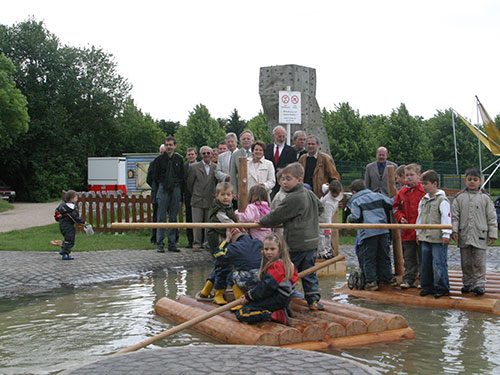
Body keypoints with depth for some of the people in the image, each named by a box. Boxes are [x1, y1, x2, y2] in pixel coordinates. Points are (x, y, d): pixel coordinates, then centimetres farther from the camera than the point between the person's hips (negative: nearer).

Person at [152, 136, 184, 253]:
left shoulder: (179, 159, 7)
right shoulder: (160, 159, 2)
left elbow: (182, 176, 10)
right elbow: (155, 176, 7)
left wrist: (179, 189, 4)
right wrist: (161, 186, 4)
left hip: (176, 190, 2)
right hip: (163, 190, -2)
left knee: (173, 218, 5)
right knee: (161, 217, -3)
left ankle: (172, 243, 9)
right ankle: (160, 244, -1)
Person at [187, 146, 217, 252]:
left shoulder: (216, 167, 6)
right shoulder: (194, 167, 3)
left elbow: (218, 183, 10)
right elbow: (189, 184, 8)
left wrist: (215, 195, 9)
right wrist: (194, 194, 12)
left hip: (211, 200, 1)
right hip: (197, 200, 0)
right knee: (197, 223, -2)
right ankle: (196, 243, 5)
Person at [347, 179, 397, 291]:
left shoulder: (355, 202, -1)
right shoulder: (377, 196, 13)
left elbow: (355, 218, -11)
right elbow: (391, 203, 9)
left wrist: (349, 217, 9)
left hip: (368, 233, -5)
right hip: (383, 231, 5)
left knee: (368, 259, 3)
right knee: (383, 256, 16)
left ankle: (372, 282, 1)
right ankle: (389, 278, 22)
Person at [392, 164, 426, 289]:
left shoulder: (424, 191, -6)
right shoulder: (402, 192, 7)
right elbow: (396, 207, 17)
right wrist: (400, 217, -1)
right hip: (407, 231, 4)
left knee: (422, 257, 6)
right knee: (409, 257, 9)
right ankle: (408, 280, 15)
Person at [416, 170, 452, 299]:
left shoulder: (442, 200, -10)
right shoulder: (423, 200, 14)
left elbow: (446, 218, -13)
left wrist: (446, 235, -15)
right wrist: (418, 233, 22)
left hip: (438, 239, -8)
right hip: (425, 238, 8)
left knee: (439, 264, -5)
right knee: (426, 264, 11)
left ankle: (442, 288, 4)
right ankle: (427, 287, 21)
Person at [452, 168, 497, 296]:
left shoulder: (485, 198, 3)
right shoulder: (459, 197, 6)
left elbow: (492, 217, 4)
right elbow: (454, 215, 7)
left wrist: (492, 234, 0)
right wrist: (454, 230, -4)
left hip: (480, 235, -2)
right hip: (464, 236, 2)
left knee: (479, 262, -2)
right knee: (466, 262, 9)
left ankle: (479, 285, 6)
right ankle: (468, 283, 20)